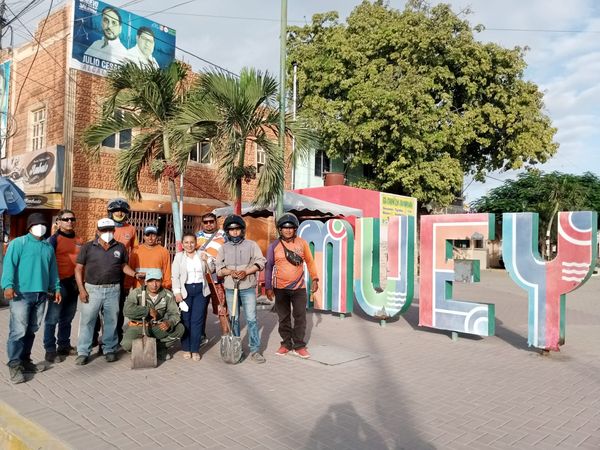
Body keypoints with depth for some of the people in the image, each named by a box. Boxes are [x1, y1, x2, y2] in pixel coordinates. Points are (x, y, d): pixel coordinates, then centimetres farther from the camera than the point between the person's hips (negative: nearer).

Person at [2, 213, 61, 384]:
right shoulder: (18, 243, -2)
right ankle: (14, 365, -1)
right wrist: (8, 285, -22)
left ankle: (25, 361, 22)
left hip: (41, 295, 6)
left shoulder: (49, 247, 16)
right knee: (18, 330, -8)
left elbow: (53, 270, 20)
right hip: (21, 293, -6)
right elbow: (9, 264, -11)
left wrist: (56, 288, 14)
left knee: (31, 330, 12)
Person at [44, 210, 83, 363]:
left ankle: (64, 346, 26)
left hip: (74, 284, 6)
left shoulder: (78, 241, 13)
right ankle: (50, 350, 5)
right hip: (59, 283, -6)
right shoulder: (54, 239, -4)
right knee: (52, 318, -2)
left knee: (67, 318, 15)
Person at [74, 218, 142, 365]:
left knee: (111, 321, 10)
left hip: (113, 290, 2)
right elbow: (79, 269, 2)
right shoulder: (88, 247, 0)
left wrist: (135, 274, -2)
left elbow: (123, 265, 16)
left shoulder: (120, 248, 5)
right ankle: (83, 352, 13)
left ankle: (109, 350, 23)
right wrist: (81, 289, -5)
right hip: (92, 289, -1)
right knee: (87, 321, 2)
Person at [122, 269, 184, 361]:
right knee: (127, 344, -32)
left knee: (180, 328, -18)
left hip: (157, 328, 3)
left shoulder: (168, 295, -4)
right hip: (138, 326, -3)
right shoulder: (136, 293, -13)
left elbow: (175, 313, -9)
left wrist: (169, 323, -32)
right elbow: (127, 310, -29)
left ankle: (160, 348, 6)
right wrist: (148, 310, -26)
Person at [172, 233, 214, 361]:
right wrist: (177, 292, -8)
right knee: (185, 320, 1)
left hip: (201, 290, 1)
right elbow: (175, 276, 0)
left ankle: (195, 350, 8)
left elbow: (211, 270, 8)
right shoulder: (179, 256, 4)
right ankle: (186, 349, 13)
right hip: (185, 290, -1)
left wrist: (207, 260, -11)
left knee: (197, 320, 1)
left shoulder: (202, 254, 7)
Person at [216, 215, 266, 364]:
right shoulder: (223, 248, 10)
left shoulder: (251, 244, 3)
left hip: (248, 288, -2)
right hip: (230, 288, 2)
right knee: (234, 319, 9)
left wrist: (246, 272, -16)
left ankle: (255, 350, 0)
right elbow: (219, 269, 5)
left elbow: (260, 262, -3)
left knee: (251, 319, -5)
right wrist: (230, 272, -15)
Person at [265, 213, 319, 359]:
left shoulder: (302, 243, -1)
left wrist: (315, 279, 2)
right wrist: (268, 287, -1)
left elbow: (310, 262, 8)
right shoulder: (274, 246, -3)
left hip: (299, 288, 0)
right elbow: (268, 267, 1)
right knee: (284, 318, 10)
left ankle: (299, 346, 13)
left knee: (300, 317, 2)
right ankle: (286, 344, 24)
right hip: (280, 288, 0)